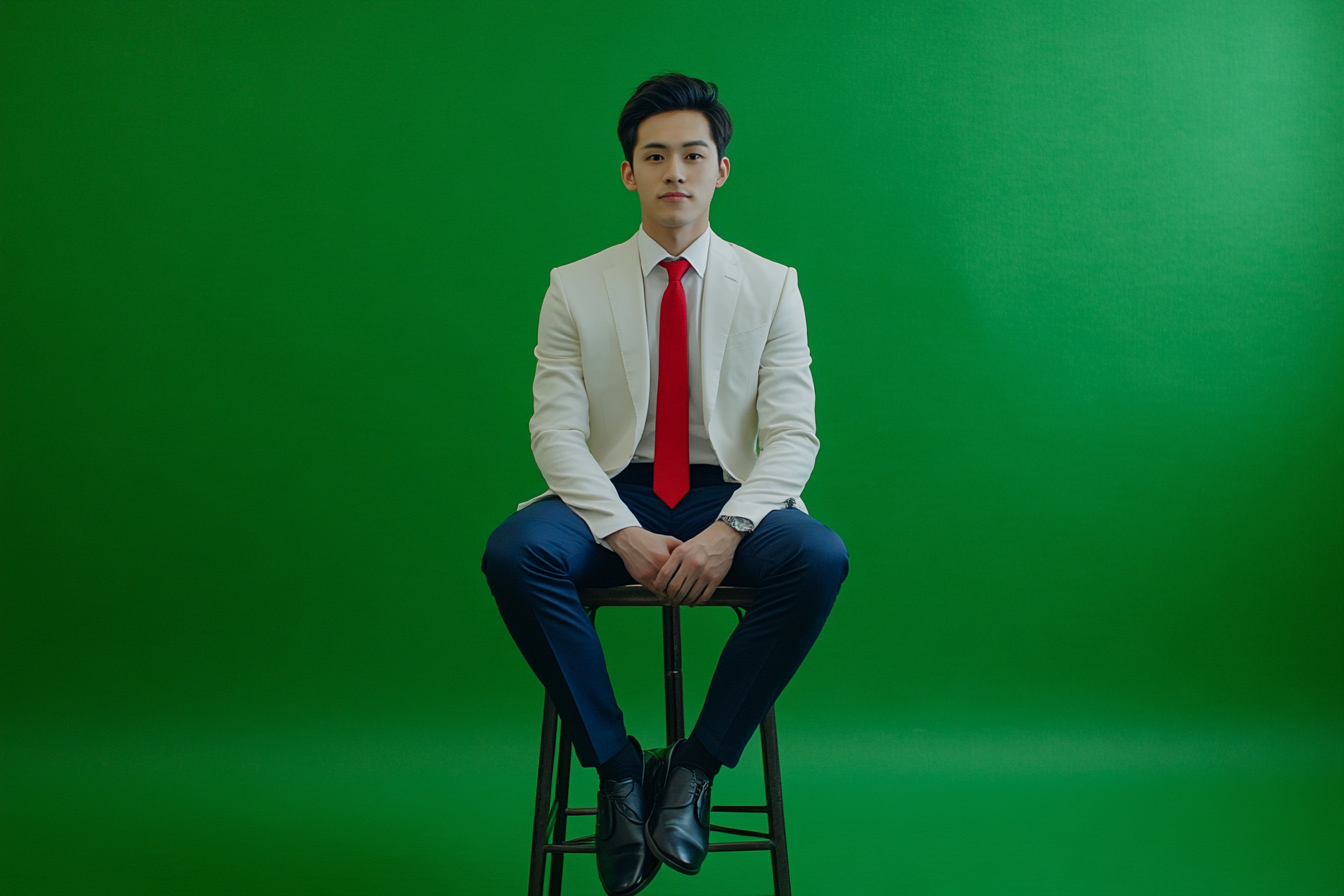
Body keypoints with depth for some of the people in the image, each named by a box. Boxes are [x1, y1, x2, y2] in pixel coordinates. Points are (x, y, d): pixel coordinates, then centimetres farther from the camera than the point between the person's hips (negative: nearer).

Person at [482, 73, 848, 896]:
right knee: (514, 553, -32)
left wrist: (727, 530, -22)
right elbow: (557, 430, -3)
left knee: (820, 559, -32)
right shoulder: (575, 288, 5)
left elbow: (794, 435, -3)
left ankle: (697, 764, -17)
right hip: (613, 496, 0)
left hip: (729, 495, 0)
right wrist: (625, 534, -20)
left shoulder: (771, 286, 5)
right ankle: (616, 765, -15)